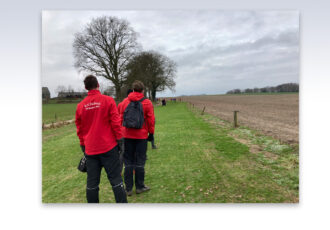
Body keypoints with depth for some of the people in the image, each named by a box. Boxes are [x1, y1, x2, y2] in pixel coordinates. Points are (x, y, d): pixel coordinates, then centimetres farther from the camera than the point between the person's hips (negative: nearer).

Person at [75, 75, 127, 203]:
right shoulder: (108, 100, -5)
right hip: (108, 147, -3)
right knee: (115, 178, 4)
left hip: (90, 150, 3)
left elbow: (79, 129, 11)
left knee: (92, 182, 11)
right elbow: (115, 122, -8)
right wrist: (119, 140, 0)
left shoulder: (80, 106, 5)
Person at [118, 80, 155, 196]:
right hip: (141, 136, -2)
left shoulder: (124, 102, 4)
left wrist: (120, 133, 15)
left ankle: (128, 188, 15)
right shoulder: (147, 103, -3)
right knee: (140, 162, 8)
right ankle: (140, 187, 17)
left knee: (128, 162, 10)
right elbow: (151, 120, -4)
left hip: (127, 136, 2)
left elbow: (120, 118, 7)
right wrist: (151, 133, 7)